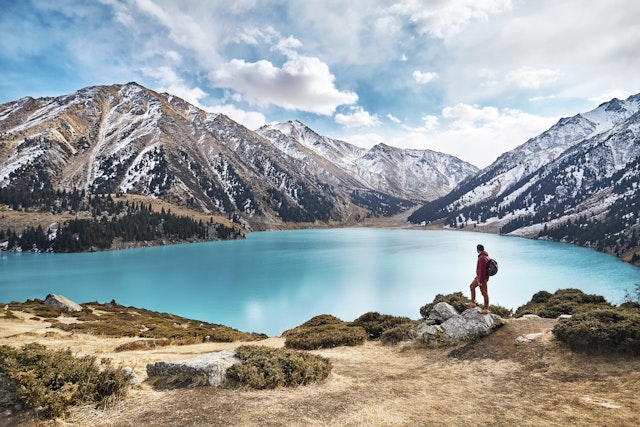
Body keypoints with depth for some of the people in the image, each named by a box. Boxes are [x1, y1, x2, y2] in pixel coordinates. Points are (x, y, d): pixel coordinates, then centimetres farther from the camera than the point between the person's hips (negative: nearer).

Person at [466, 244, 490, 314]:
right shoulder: (485, 256, 5)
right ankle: (472, 303, 29)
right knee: (472, 286, 21)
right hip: (479, 276, 11)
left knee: (484, 293, 1)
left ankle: (486, 309, 12)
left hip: (482, 278, -11)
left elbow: (482, 270, -27)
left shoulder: (482, 258, -28)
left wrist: (480, 281, -22)